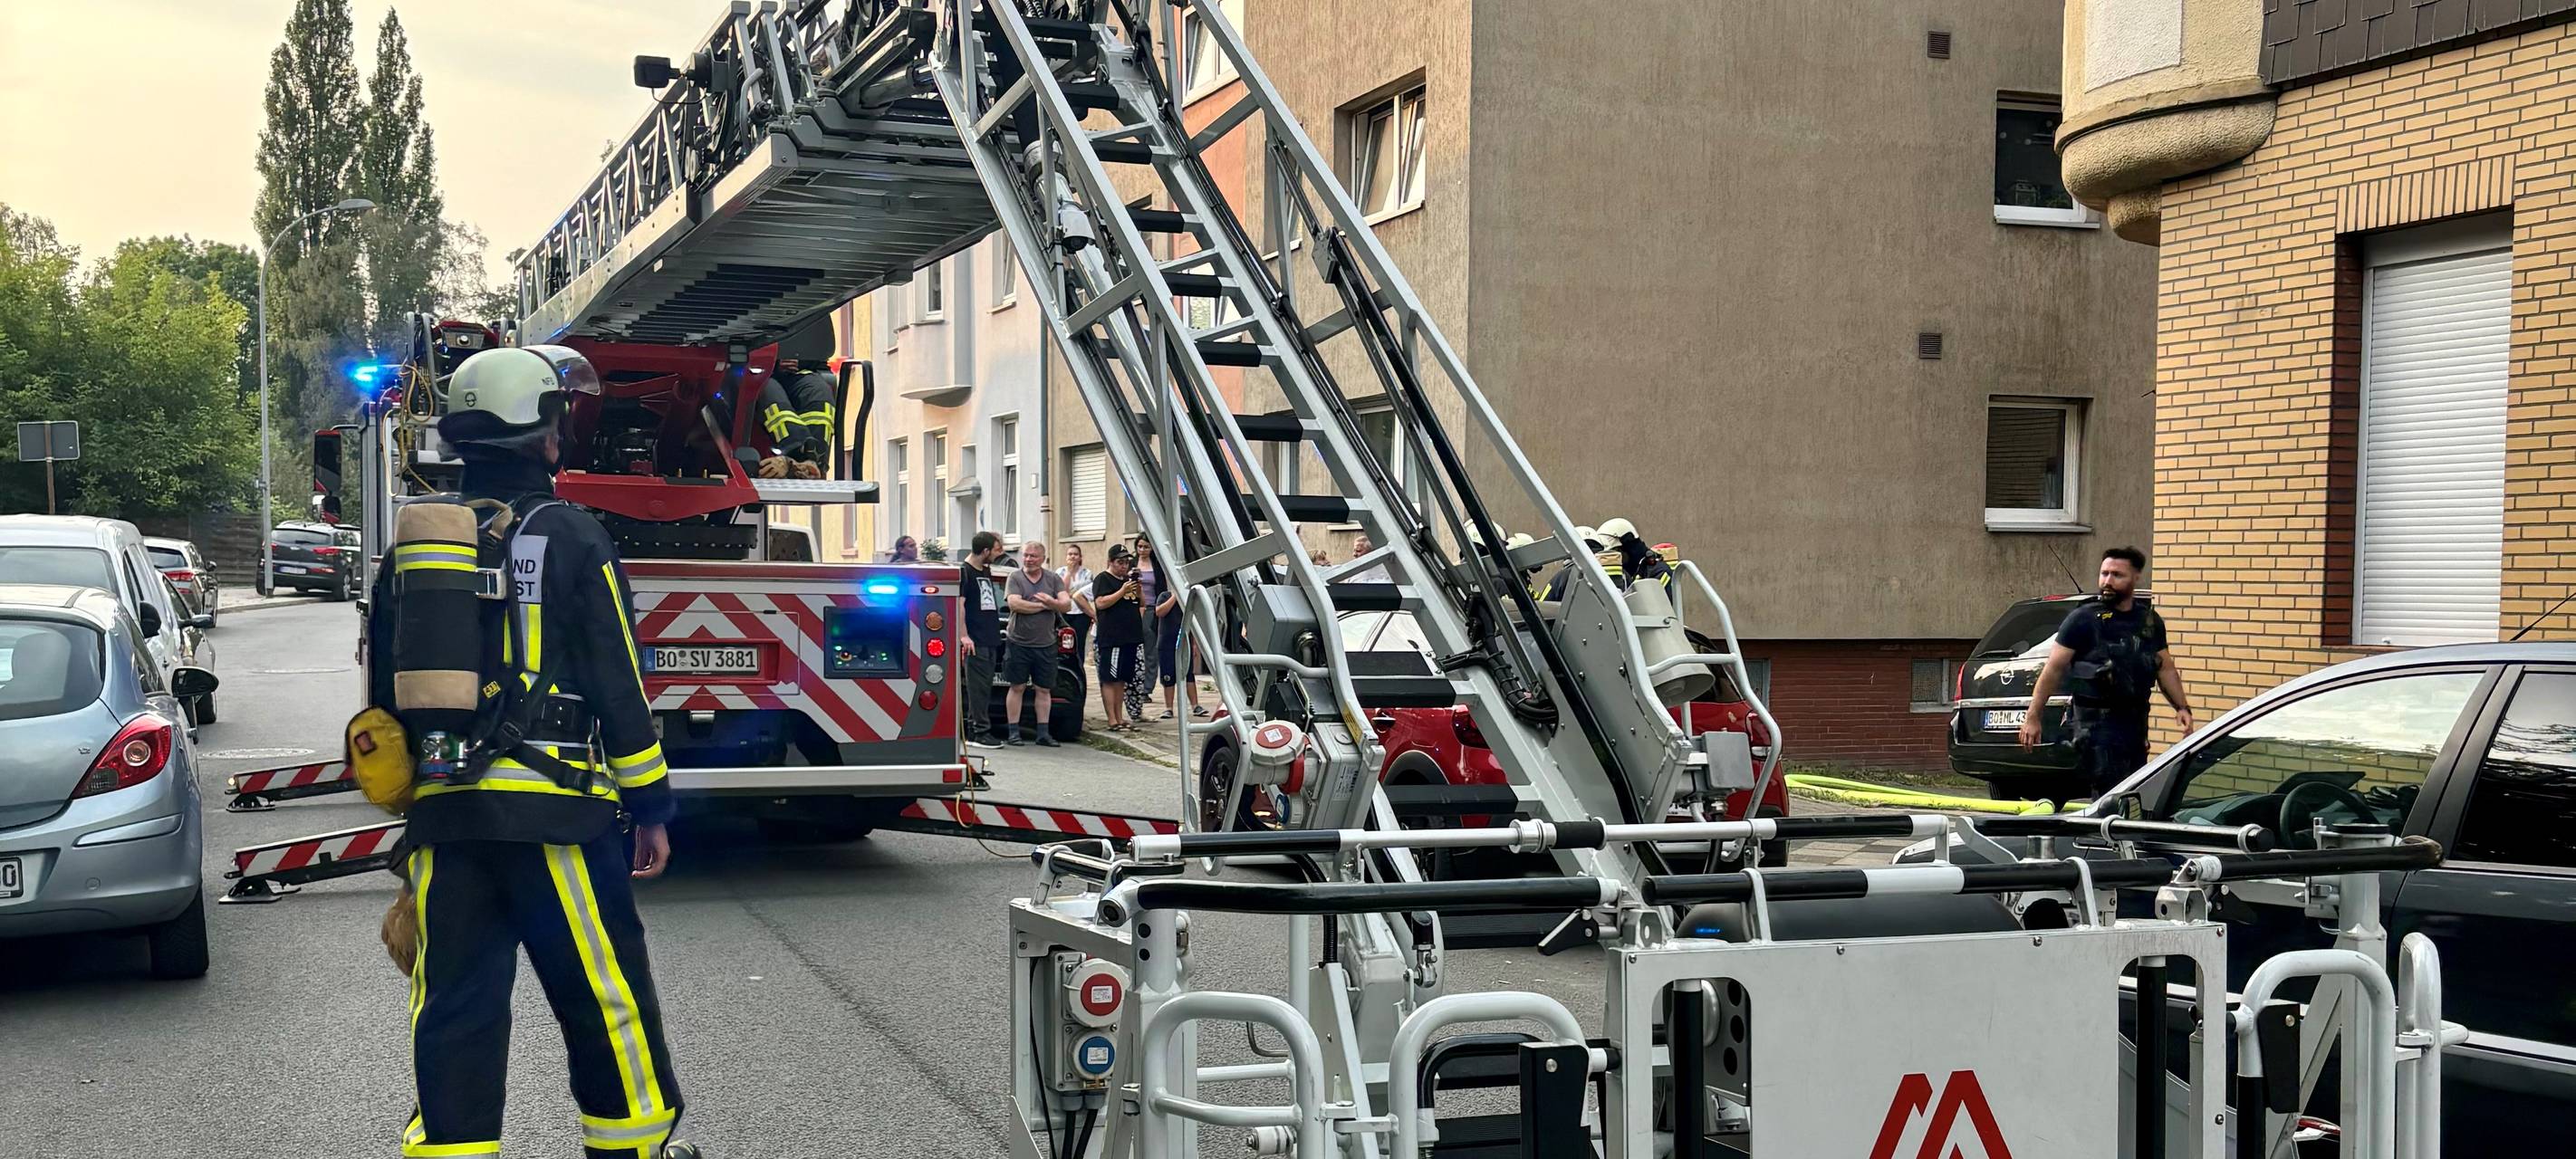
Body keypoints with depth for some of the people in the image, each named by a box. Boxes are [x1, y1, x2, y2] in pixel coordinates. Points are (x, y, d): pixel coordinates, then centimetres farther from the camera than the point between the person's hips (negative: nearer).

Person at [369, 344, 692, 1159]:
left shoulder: (413, 548, 12)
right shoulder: (571, 539, -4)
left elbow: (383, 694, 16)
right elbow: (619, 687, -5)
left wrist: (405, 807, 25)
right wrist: (650, 808, 2)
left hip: (441, 817, 5)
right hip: (555, 812, -5)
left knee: (455, 1010, 7)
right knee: (606, 998, 7)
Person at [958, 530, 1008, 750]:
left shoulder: (986, 571, 18)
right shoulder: (964, 572, -8)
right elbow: (959, 606, -15)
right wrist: (964, 636, -20)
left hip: (990, 639, 9)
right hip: (975, 641, -9)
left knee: (984, 688, 10)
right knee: (978, 688, -7)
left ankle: (974, 731, 15)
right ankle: (980, 732, -5)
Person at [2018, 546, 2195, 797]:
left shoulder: (2151, 621, 12)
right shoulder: (2082, 620, -5)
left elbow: (2166, 669, 19)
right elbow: (2053, 669, -7)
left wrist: (2182, 707, 6)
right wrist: (2032, 717, -10)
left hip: (2136, 720, 6)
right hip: (2097, 721, -6)